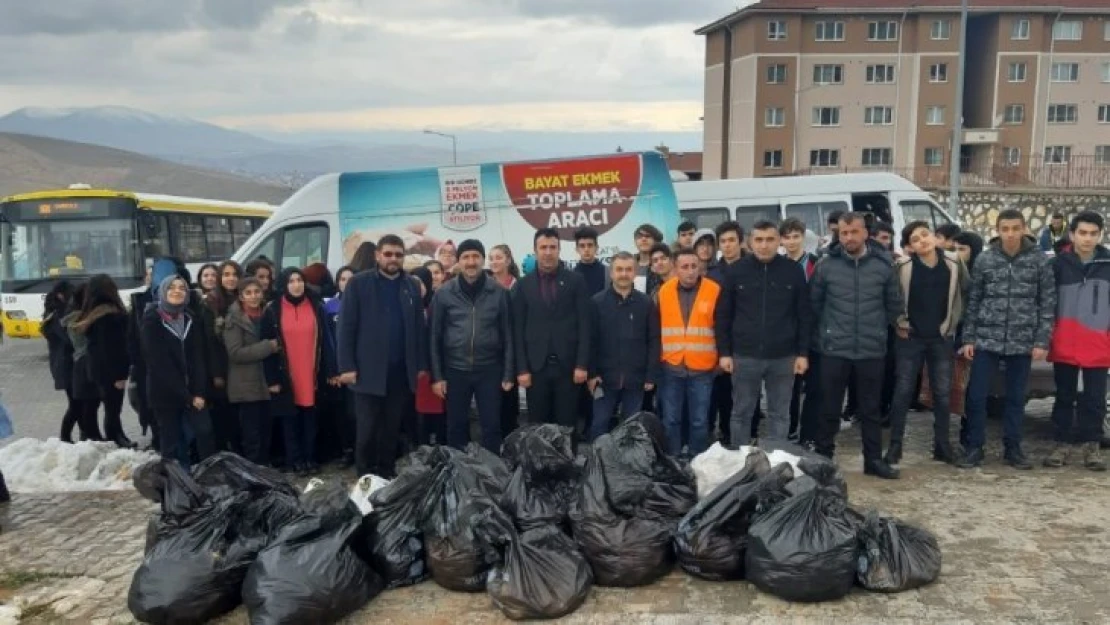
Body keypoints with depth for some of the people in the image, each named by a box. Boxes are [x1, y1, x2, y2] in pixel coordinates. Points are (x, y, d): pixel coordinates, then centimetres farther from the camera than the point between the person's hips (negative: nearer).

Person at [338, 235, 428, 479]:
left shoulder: (412, 286, 10)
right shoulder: (358, 283, 0)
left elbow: (419, 327, 11)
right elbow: (346, 327, -4)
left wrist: (421, 365, 5)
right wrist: (347, 366, -11)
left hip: (401, 371, 3)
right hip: (369, 370, -3)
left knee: (392, 429, 9)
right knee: (367, 430, 2)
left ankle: (387, 473, 21)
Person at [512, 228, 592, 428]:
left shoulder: (575, 281, 3)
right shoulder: (523, 285, 6)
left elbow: (584, 325, -1)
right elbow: (518, 330, 3)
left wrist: (582, 364, -7)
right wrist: (522, 369, -3)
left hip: (567, 366, -1)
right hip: (536, 367, 1)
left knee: (566, 424, 5)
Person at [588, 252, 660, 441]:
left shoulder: (646, 303, 2)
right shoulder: (597, 302, 0)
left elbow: (654, 341, 2)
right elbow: (591, 340, -1)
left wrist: (651, 375, -3)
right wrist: (591, 373, -7)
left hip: (636, 378, 1)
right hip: (605, 377, -1)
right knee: (599, 424, 5)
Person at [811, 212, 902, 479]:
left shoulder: (883, 264, -2)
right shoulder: (826, 265, -4)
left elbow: (894, 303, 10)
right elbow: (814, 302, 8)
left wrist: (879, 328, 13)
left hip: (872, 350, 1)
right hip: (834, 349, -1)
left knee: (871, 409, 12)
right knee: (830, 408, 8)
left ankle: (874, 459, 23)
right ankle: (823, 458, 21)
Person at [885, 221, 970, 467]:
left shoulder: (953, 263, -2)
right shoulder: (902, 266, -9)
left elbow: (966, 291, 9)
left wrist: (954, 320, 7)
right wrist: (899, 322, -3)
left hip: (942, 337, 2)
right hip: (911, 337, -2)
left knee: (943, 392, 8)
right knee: (903, 391, 1)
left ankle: (942, 444, 21)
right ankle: (895, 446, 8)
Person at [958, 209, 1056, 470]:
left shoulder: (1039, 260, -1)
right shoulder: (984, 259, 1)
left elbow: (1048, 302, 0)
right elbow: (973, 301, 4)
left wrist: (1042, 341, -5)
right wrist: (968, 338, 1)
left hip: (1023, 342, 0)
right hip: (986, 339, 0)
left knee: (1016, 398, 11)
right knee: (976, 396, 1)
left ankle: (1012, 448, 23)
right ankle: (974, 448, 14)